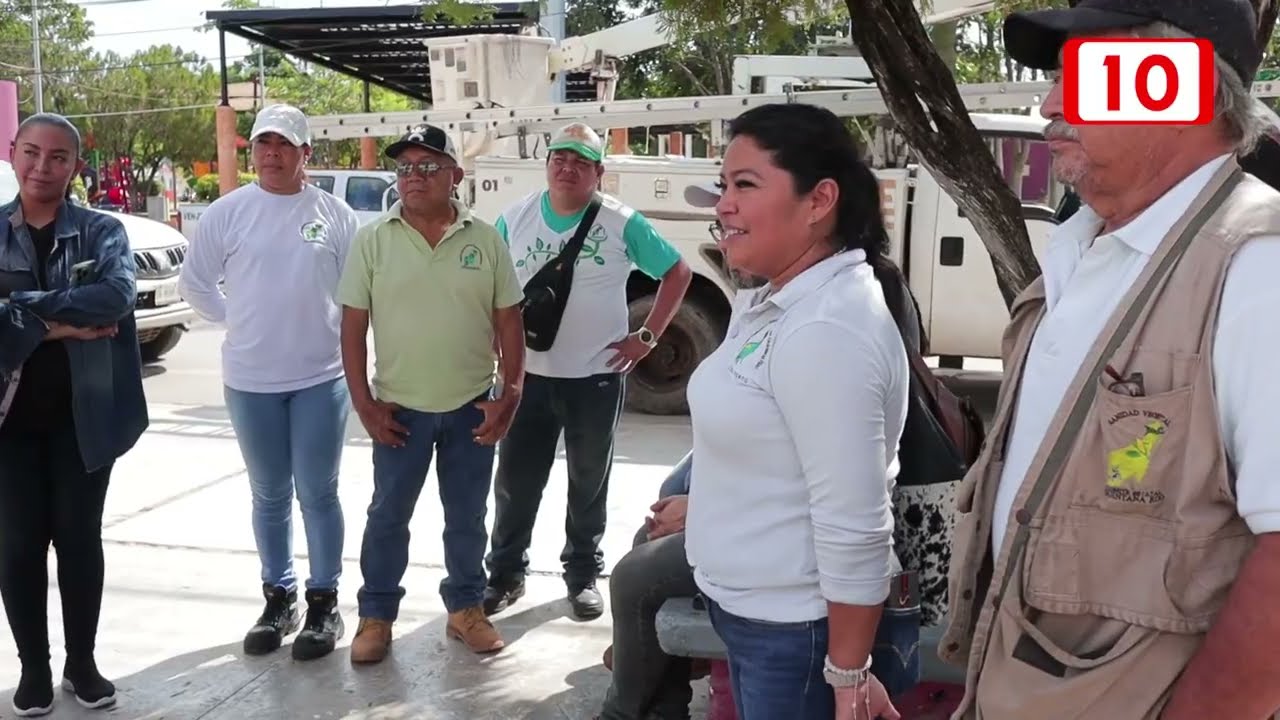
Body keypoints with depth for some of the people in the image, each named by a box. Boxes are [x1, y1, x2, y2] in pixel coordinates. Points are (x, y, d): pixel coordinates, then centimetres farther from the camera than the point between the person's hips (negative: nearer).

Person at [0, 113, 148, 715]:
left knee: (79, 537, 9)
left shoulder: (102, 232, -2)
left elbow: (118, 295, -21)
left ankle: (81, 663, 24)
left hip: (83, 413, -1)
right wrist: (56, 326, -20)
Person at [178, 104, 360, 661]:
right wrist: (238, 321, 4)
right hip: (250, 381, 2)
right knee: (269, 496, 13)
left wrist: (334, 331, 0)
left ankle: (324, 602, 17)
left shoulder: (335, 214, -2)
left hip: (320, 378, -1)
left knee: (317, 495, 5)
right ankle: (279, 598, 26)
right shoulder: (228, 212, 0)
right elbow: (193, 283, 9)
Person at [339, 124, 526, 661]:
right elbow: (353, 325, -3)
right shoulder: (373, 240, -4)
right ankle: (376, 616, 25)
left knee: (467, 515, 13)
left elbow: (508, 321, 1)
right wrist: (363, 402, -7)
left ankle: (466, 608, 30)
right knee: (388, 514, 10)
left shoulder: (485, 239, -1)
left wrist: (510, 394, -5)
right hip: (400, 407, -1)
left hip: (472, 405, 1)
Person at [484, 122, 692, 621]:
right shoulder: (515, 219, 1)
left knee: (589, 483, 12)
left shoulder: (622, 223, -6)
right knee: (515, 481, 8)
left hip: (596, 378, -1)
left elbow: (677, 272, 1)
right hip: (528, 375, 2)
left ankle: (583, 575, 28)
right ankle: (505, 574, 25)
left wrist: (647, 337, -3)